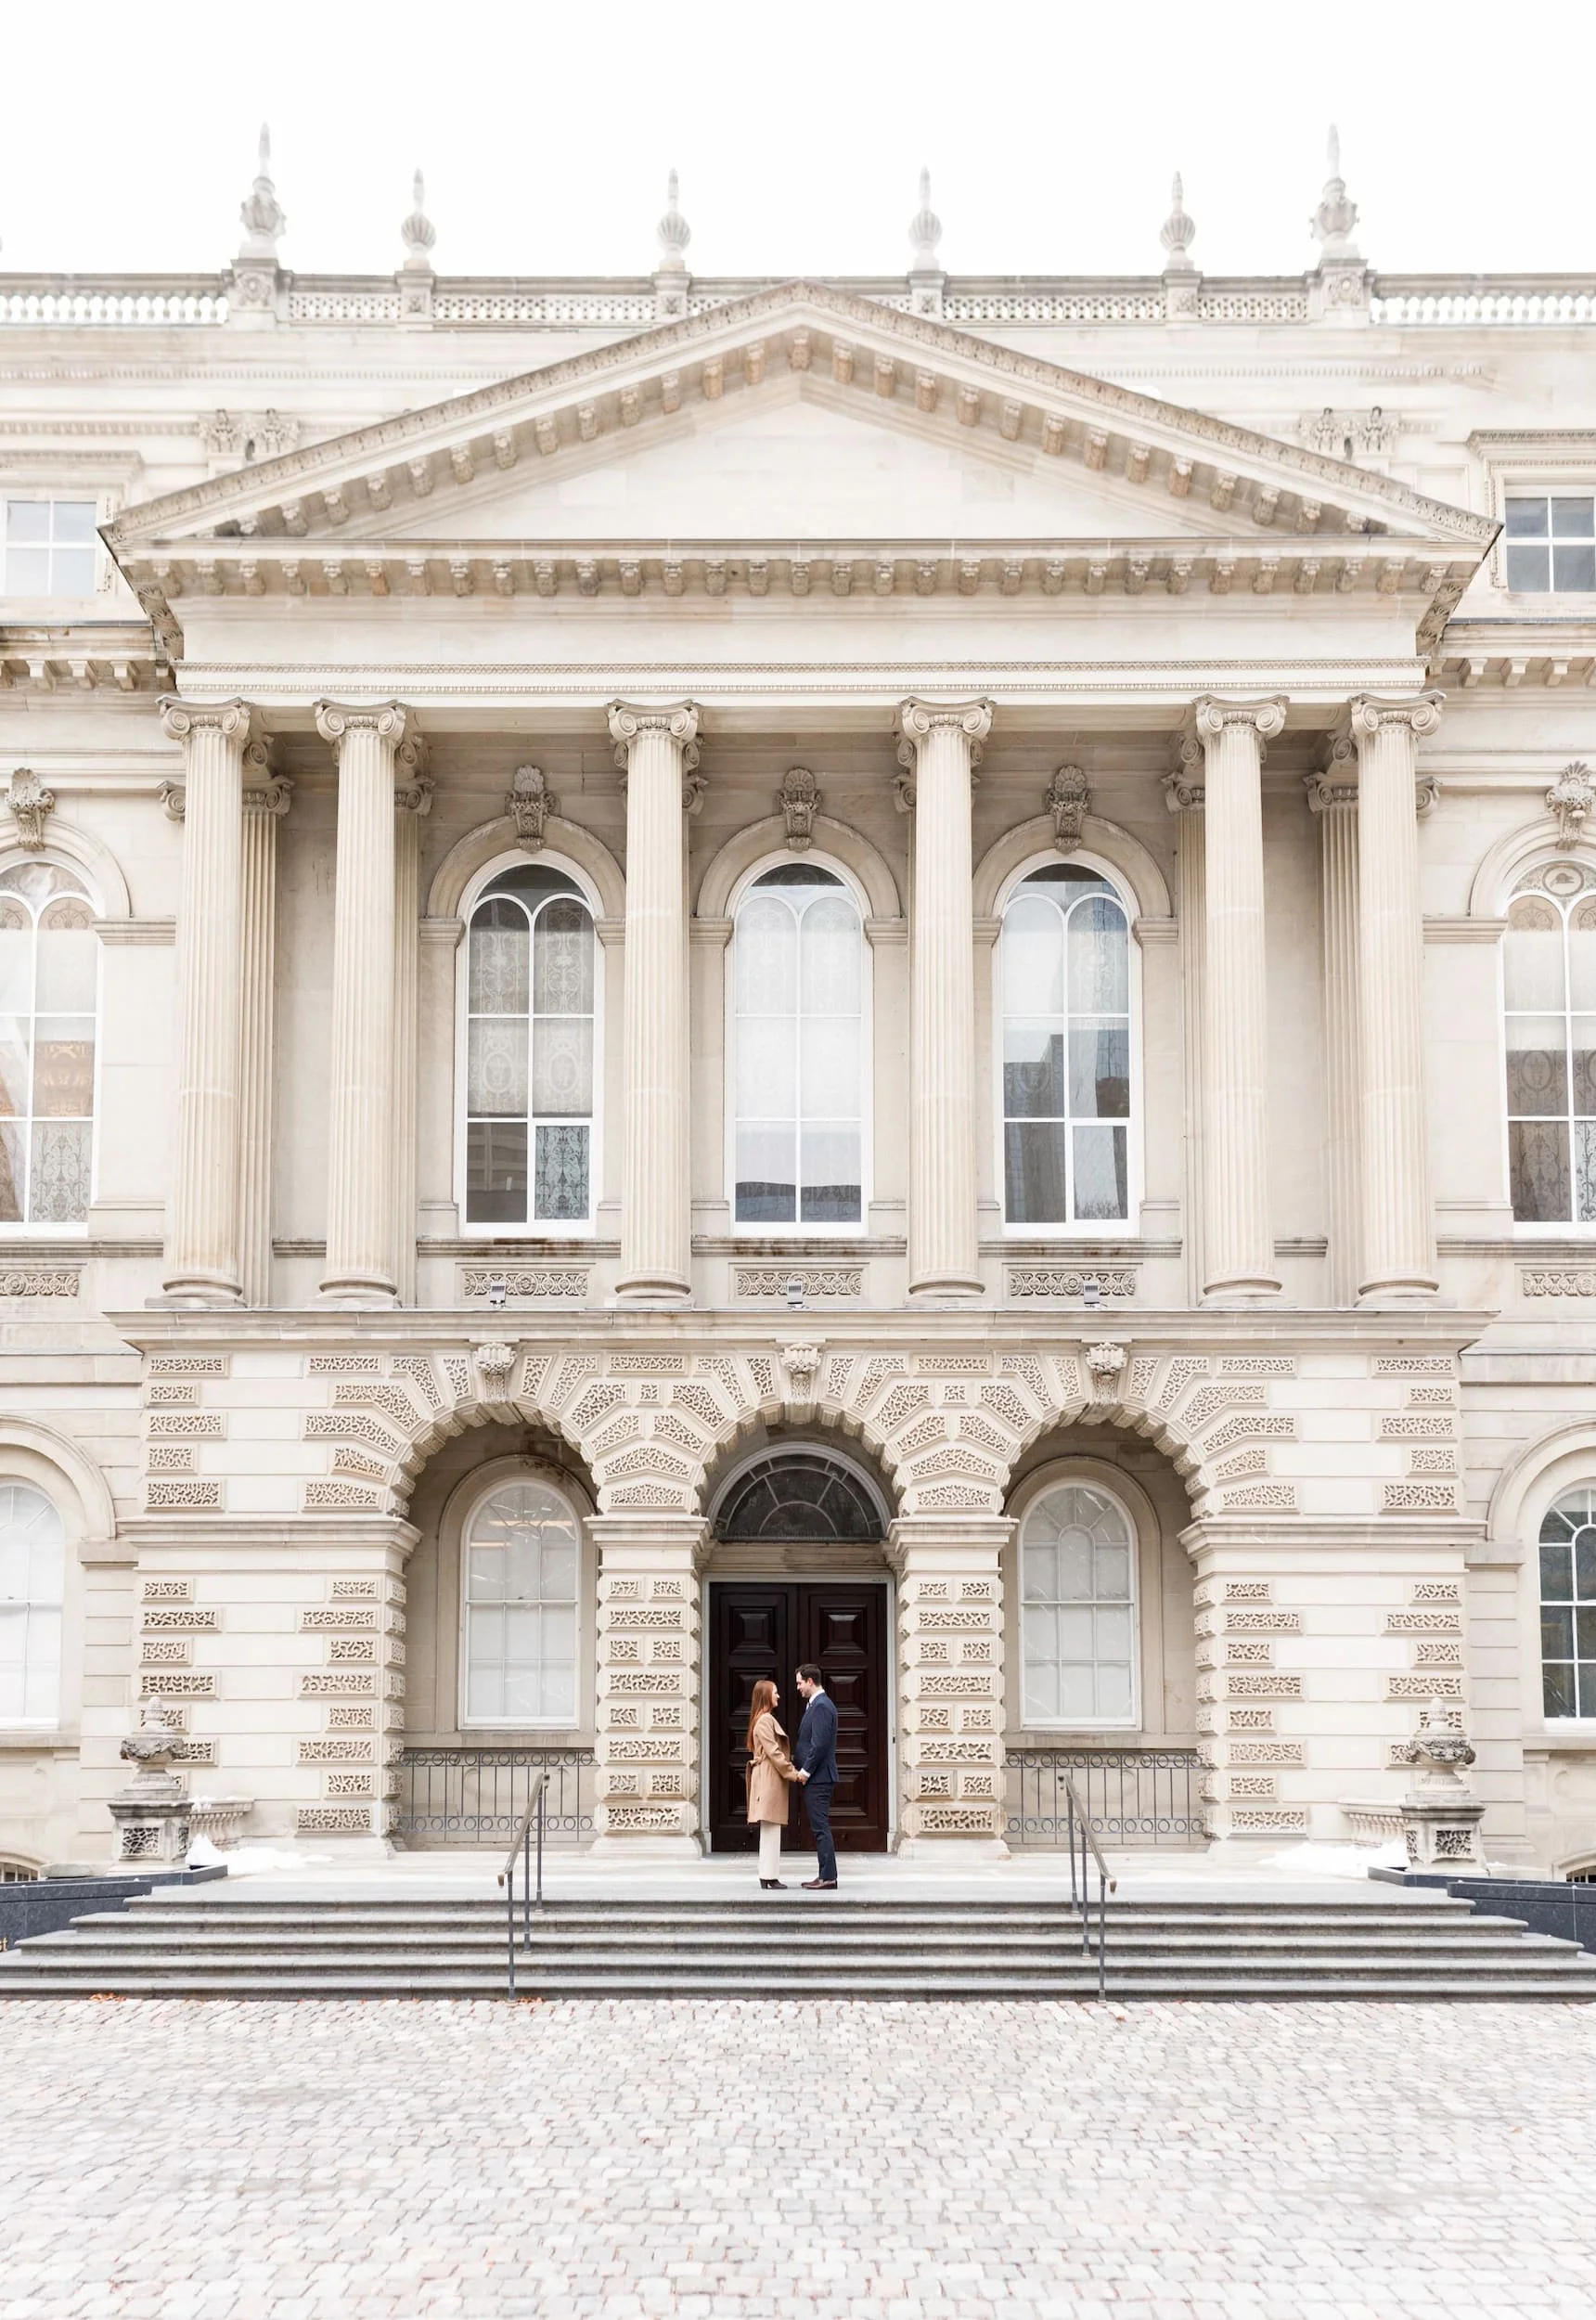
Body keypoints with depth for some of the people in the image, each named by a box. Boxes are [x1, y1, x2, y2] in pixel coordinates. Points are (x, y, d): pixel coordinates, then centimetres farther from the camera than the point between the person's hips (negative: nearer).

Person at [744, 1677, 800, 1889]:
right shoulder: (765, 1720, -13)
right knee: (771, 1830, -10)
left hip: (771, 1779, 11)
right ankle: (769, 1878, -10)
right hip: (769, 1778, -11)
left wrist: (791, 1768, 13)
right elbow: (773, 1752, -18)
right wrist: (792, 1772, -14)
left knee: (770, 1831, 10)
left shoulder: (765, 1719, 20)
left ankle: (767, 1877, 11)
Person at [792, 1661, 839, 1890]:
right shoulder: (817, 1704, 17)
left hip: (818, 1777, -10)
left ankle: (828, 1877, -7)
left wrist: (806, 1770, -15)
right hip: (815, 1776, 10)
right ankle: (825, 1875, 14)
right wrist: (805, 1770, 13)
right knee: (820, 1827, 11)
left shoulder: (821, 1706, -15)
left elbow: (820, 1743, -21)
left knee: (821, 1827, -8)